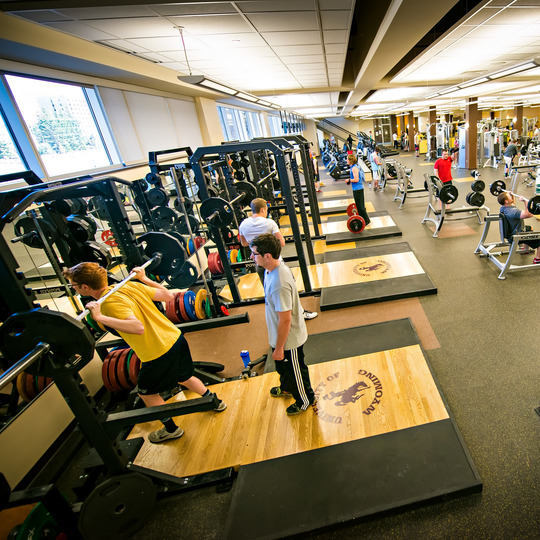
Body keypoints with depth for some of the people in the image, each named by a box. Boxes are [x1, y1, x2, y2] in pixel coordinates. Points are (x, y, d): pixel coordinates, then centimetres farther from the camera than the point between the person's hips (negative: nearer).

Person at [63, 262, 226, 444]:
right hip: (176, 339, 8)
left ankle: (171, 429, 37)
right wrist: (144, 278, 16)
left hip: (158, 354, -7)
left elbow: (138, 327, -35)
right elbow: (168, 295, 6)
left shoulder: (110, 303, -20)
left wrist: (100, 318, -36)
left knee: (146, 392, 21)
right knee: (183, 377, 31)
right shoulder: (131, 285, 2)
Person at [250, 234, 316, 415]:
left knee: (295, 370, 18)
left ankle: (305, 400, 45)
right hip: (280, 334, 9)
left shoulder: (279, 284, -39)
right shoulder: (276, 265, -9)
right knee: (282, 366, 32)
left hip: (289, 339, -9)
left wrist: (279, 348, -17)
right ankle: (287, 388, 60)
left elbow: (285, 320, -30)